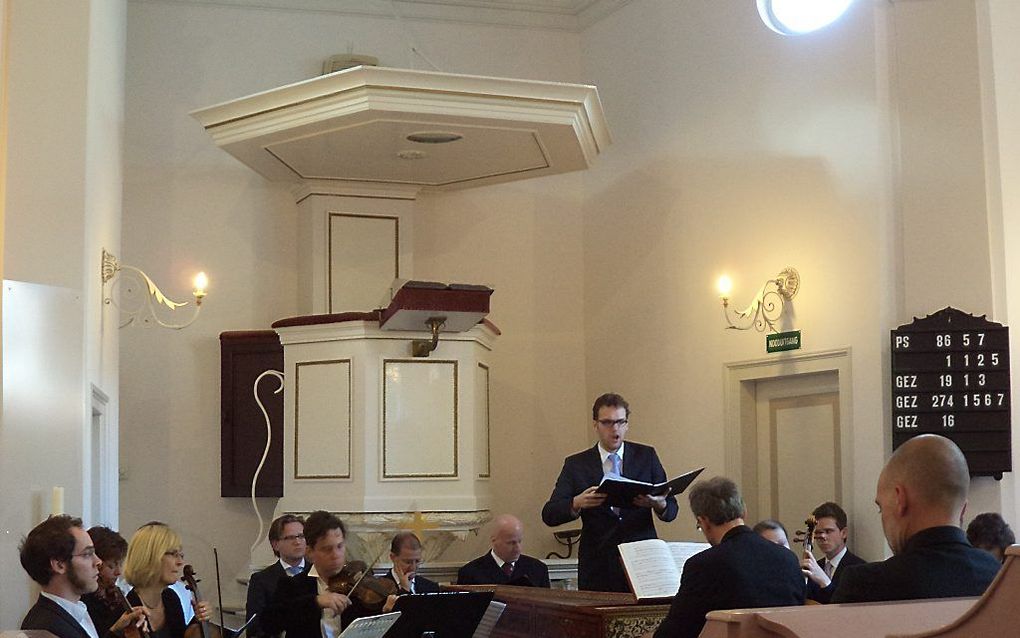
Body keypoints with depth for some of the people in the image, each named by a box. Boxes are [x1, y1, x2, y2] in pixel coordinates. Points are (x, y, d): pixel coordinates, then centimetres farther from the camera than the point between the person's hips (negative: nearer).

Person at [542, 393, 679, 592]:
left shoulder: (646, 456, 8)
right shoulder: (576, 464, 6)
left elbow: (671, 510, 4)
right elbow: (549, 515, -2)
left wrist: (658, 504, -20)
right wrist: (576, 504, -23)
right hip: (598, 566, 0)